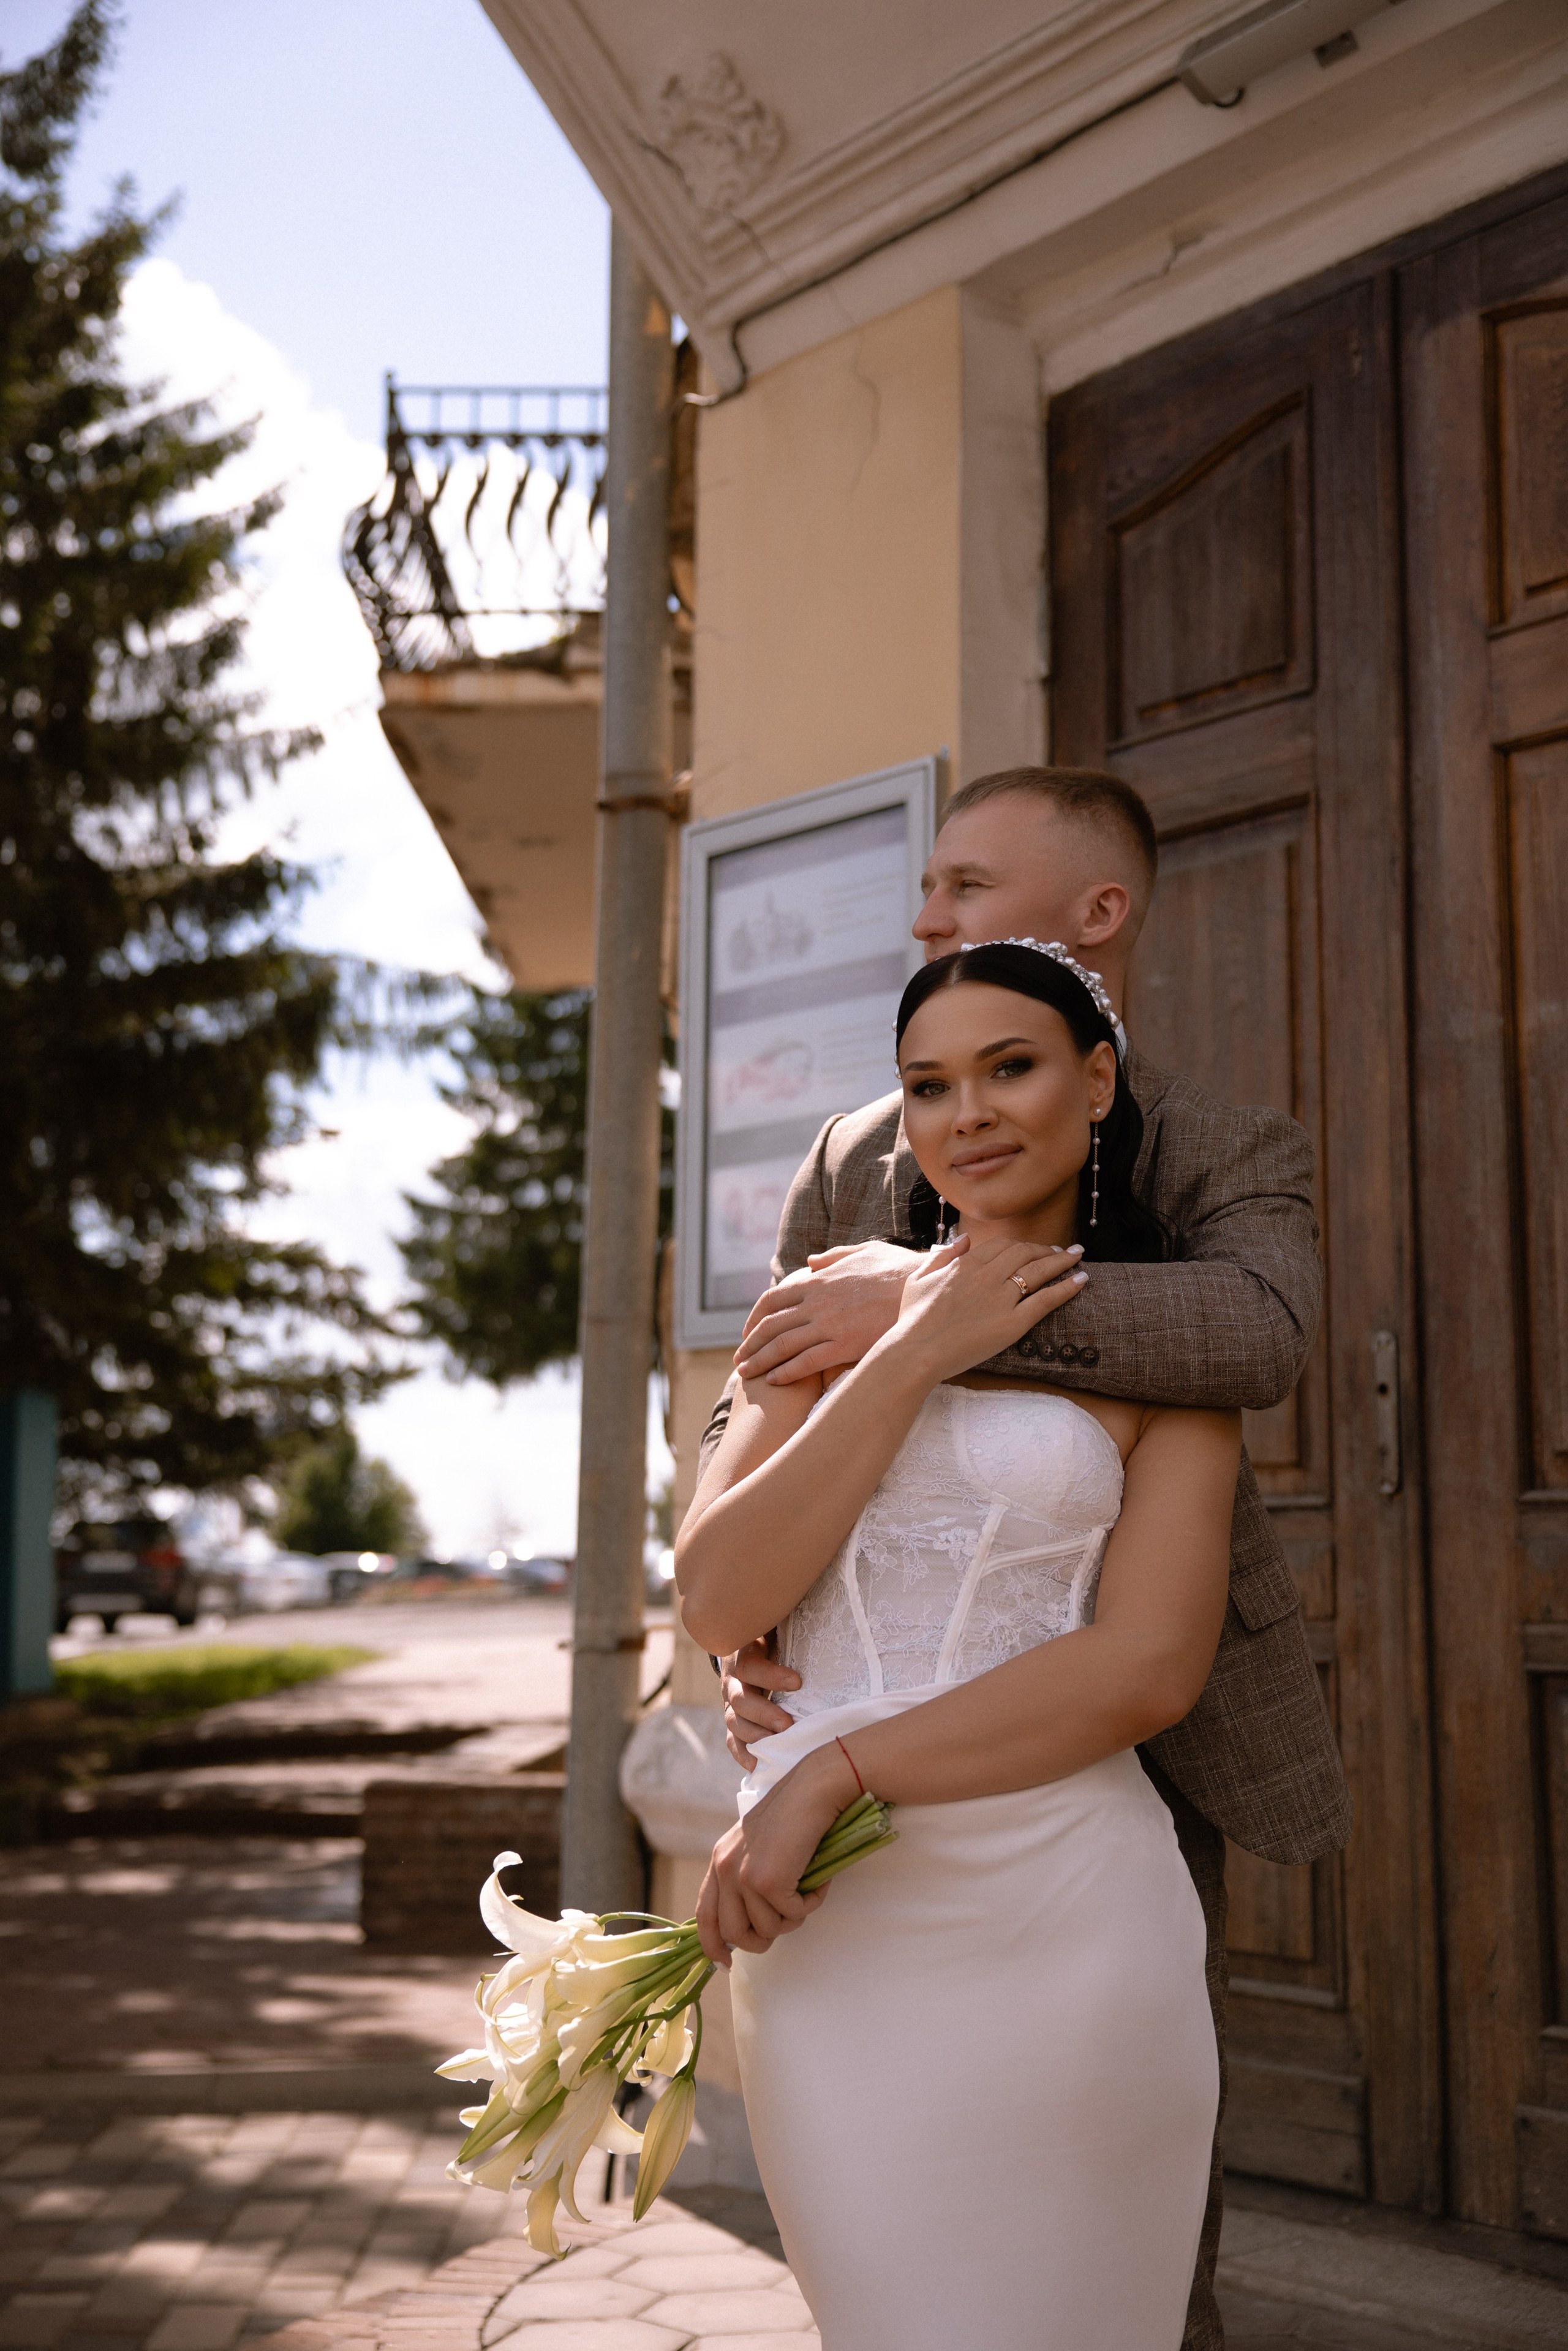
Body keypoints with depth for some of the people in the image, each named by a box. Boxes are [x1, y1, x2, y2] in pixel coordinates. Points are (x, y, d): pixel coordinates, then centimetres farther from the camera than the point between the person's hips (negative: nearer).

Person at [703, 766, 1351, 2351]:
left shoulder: (1230, 1158, -2)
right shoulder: (855, 1158, 8)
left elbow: (1259, 1332, -26)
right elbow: (751, 1420, 7)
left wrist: (933, 1301, -32)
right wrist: (742, 1625, -12)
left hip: (1141, 1741, -2)